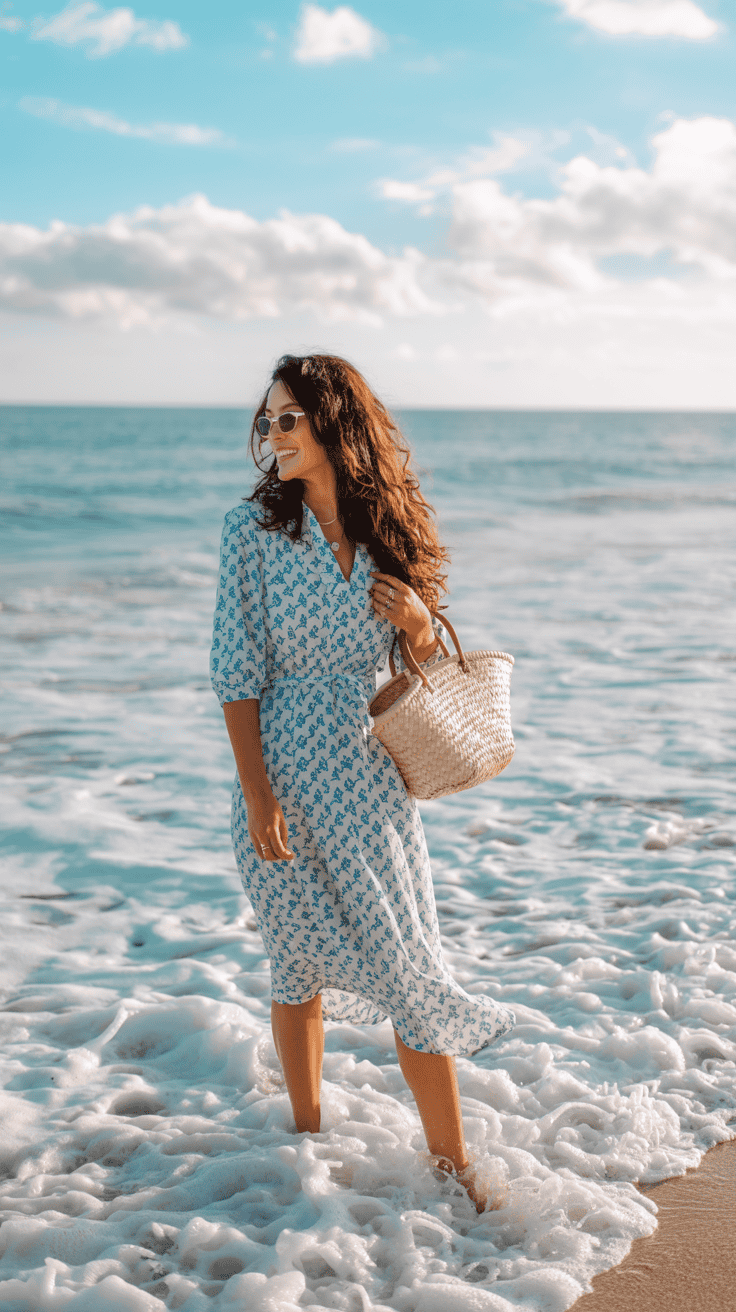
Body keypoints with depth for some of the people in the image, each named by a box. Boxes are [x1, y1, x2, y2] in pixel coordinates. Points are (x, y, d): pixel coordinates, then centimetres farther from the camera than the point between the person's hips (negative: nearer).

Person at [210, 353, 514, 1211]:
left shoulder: (389, 533, 2)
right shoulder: (254, 527, -6)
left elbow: (425, 672, 11)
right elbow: (236, 669, -8)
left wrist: (419, 625, -12)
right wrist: (257, 796, -14)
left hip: (370, 773, 2)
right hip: (284, 770, -2)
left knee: (411, 965, 5)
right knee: (300, 963, 11)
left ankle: (451, 1158, 17)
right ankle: (308, 1132, 31)